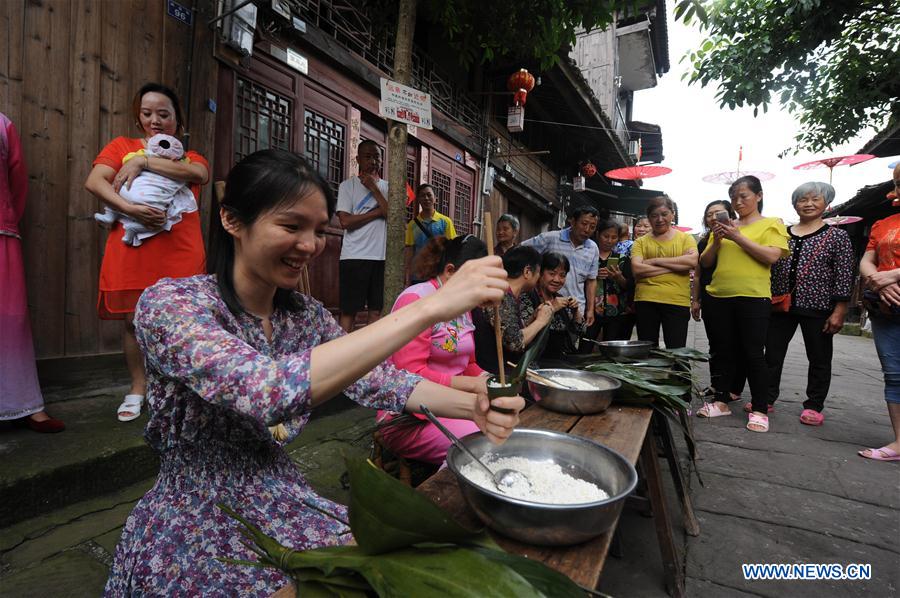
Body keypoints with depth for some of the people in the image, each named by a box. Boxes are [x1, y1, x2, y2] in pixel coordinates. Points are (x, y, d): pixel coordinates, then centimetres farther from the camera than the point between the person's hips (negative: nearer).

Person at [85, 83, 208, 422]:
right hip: (131, 251, 1)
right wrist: (129, 208, -17)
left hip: (180, 253, 0)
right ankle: (138, 388, 22)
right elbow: (93, 182, 0)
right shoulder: (123, 146, 15)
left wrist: (144, 161, -10)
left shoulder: (190, 157, 16)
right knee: (133, 320, 5)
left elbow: (199, 174, -9)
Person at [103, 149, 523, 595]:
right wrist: (428, 307, -42)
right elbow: (269, 392, -38)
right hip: (195, 530, -4)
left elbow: (378, 380, -7)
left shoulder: (307, 315, -3)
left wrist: (472, 405, -25)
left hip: (284, 505, 5)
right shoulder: (170, 303, -22)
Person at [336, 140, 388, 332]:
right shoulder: (347, 186, 4)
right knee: (349, 311, 0)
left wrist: (374, 188, -6)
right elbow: (345, 221, -8)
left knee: (377, 310, 5)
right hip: (354, 257, -3)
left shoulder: (387, 187, 13)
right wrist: (379, 211, -5)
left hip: (382, 257, 3)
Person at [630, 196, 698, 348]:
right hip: (646, 301, 1)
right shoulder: (641, 242, 9)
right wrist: (674, 266, -8)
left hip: (677, 302, 0)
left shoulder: (685, 238, 10)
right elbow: (637, 269, -7)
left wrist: (656, 260, -9)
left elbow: (692, 261, -9)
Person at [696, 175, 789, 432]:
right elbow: (705, 262, 12)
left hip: (753, 297, -4)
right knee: (726, 352, 11)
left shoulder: (771, 224, 5)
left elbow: (772, 256, -11)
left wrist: (739, 237, -13)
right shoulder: (726, 226, 15)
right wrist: (716, 241, -4)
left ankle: (760, 410, 8)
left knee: (753, 353, -2)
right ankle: (720, 401, 20)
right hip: (719, 297, 4)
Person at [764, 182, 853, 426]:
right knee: (772, 354, 7)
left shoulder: (837, 236, 1)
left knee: (819, 359, 7)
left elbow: (844, 277, -3)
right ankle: (766, 399, 17)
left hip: (817, 308, -3)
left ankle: (813, 406, 19)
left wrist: (839, 311, -10)